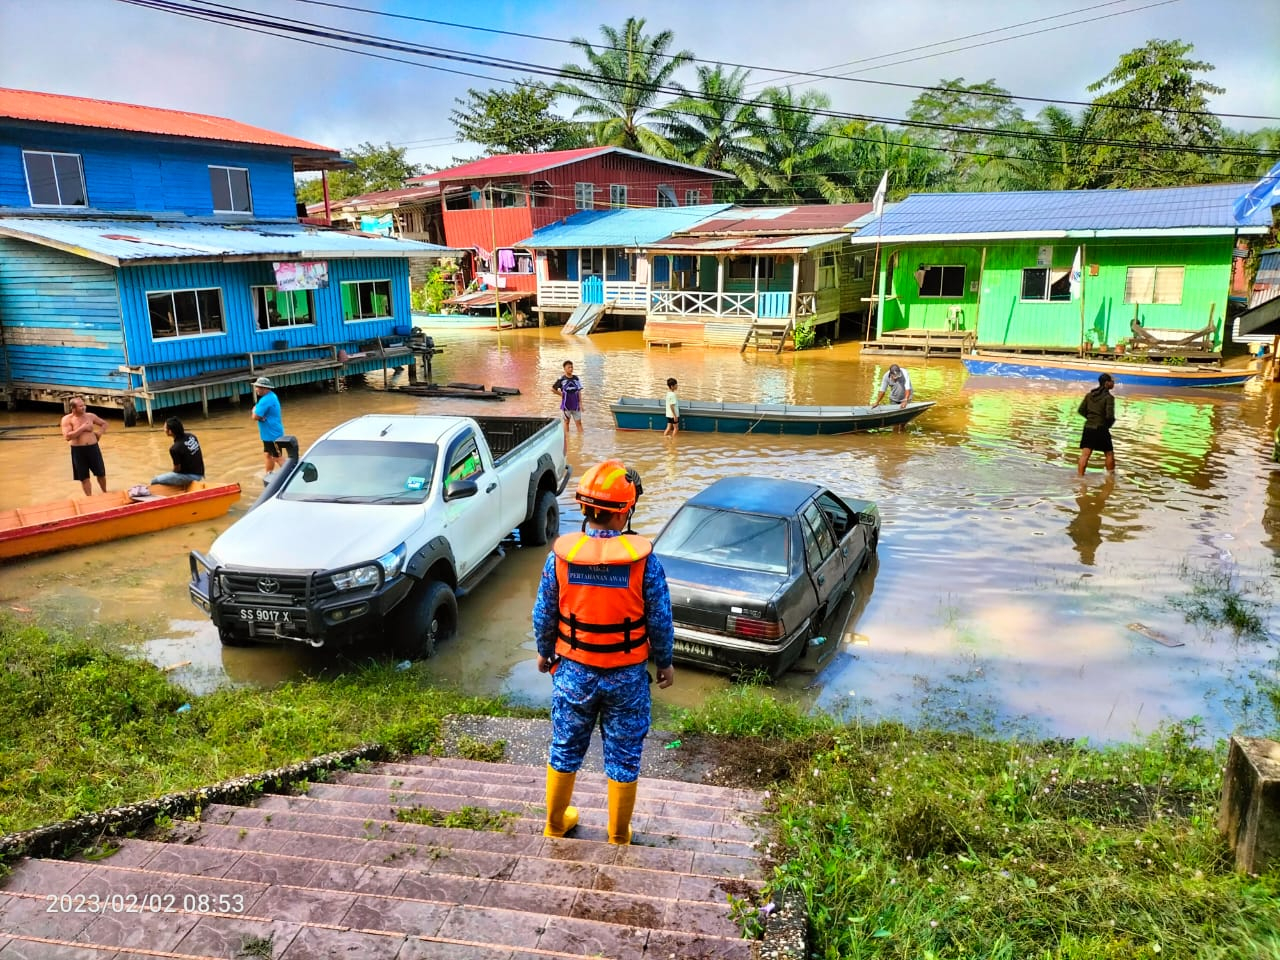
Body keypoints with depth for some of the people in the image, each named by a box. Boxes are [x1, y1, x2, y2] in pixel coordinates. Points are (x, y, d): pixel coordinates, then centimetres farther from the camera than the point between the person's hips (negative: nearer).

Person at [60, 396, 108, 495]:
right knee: (84, 477, 6)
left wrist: (99, 433, 2)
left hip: (93, 448, 3)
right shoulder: (67, 419, -9)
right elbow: (67, 437, -20)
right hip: (78, 450, -3)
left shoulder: (90, 416, 3)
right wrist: (82, 428, -20)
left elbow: (104, 424, 19)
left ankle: (105, 493, 32)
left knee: (101, 473, 12)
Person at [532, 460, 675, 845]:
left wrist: (544, 653, 14)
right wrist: (665, 662, 6)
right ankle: (619, 835, 32)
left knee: (565, 750, 21)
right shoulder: (643, 558, -19)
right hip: (627, 676, -2)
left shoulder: (561, 553, -14)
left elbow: (544, 615, -4)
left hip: (573, 671, 2)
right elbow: (660, 621, -10)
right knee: (623, 758, 16)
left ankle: (555, 823, 39)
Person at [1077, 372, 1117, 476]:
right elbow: (1110, 415, -16)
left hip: (1088, 428, 5)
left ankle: (1080, 475, -4)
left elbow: (1081, 410, 8)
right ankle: (1111, 474, 23)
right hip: (1101, 429, -4)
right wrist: (1109, 424, 4)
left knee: (1085, 454, 1)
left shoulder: (1089, 395, 6)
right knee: (1109, 454, 13)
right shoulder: (1109, 397, -11)